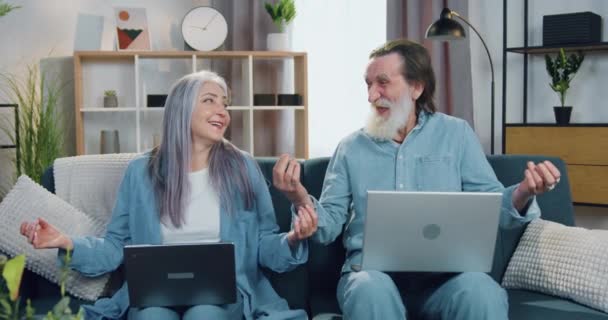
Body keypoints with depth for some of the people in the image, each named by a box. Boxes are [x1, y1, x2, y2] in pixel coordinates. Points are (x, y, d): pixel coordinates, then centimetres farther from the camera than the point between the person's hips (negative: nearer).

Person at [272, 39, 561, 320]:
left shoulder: (456, 134, 10)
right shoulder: (351, 148, 11)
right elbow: (328, 226, 6)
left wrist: (522, 194, -17)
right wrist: (301, 199, -14)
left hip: (444, 271, 1)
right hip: (372, 270, 0)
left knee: (483, 294, -32)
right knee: (370, 291, -35)